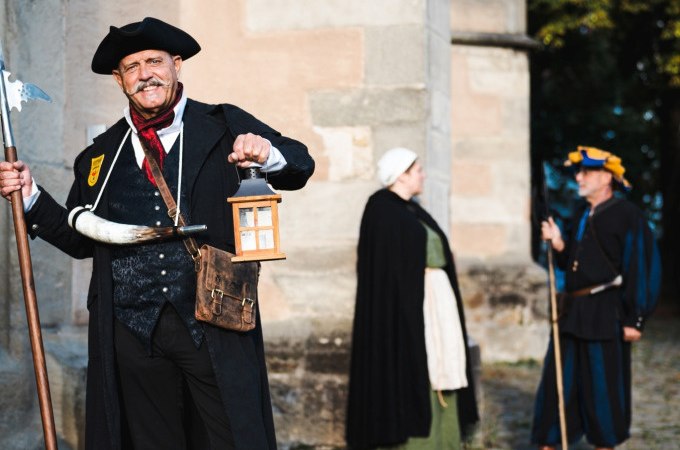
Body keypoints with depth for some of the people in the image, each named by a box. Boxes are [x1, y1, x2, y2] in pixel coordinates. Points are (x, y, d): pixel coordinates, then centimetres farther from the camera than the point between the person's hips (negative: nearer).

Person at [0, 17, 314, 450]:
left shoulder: (223, 126, 6)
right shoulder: (102, 153, 14)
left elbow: (301, 166, 3)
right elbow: (81, 239, 17)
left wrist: (267, 152, -19)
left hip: (214, 325, -3)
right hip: (133, 330, 3)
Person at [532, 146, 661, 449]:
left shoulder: (627, 216, -8)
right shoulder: (582, 217, 14)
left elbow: (642, 270, -12)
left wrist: (635, 320, -15)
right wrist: (559, 244, 0)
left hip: (606, 315, -7)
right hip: (572, 312, 7)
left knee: (603, 388, 2)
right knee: (556, 383, 6)